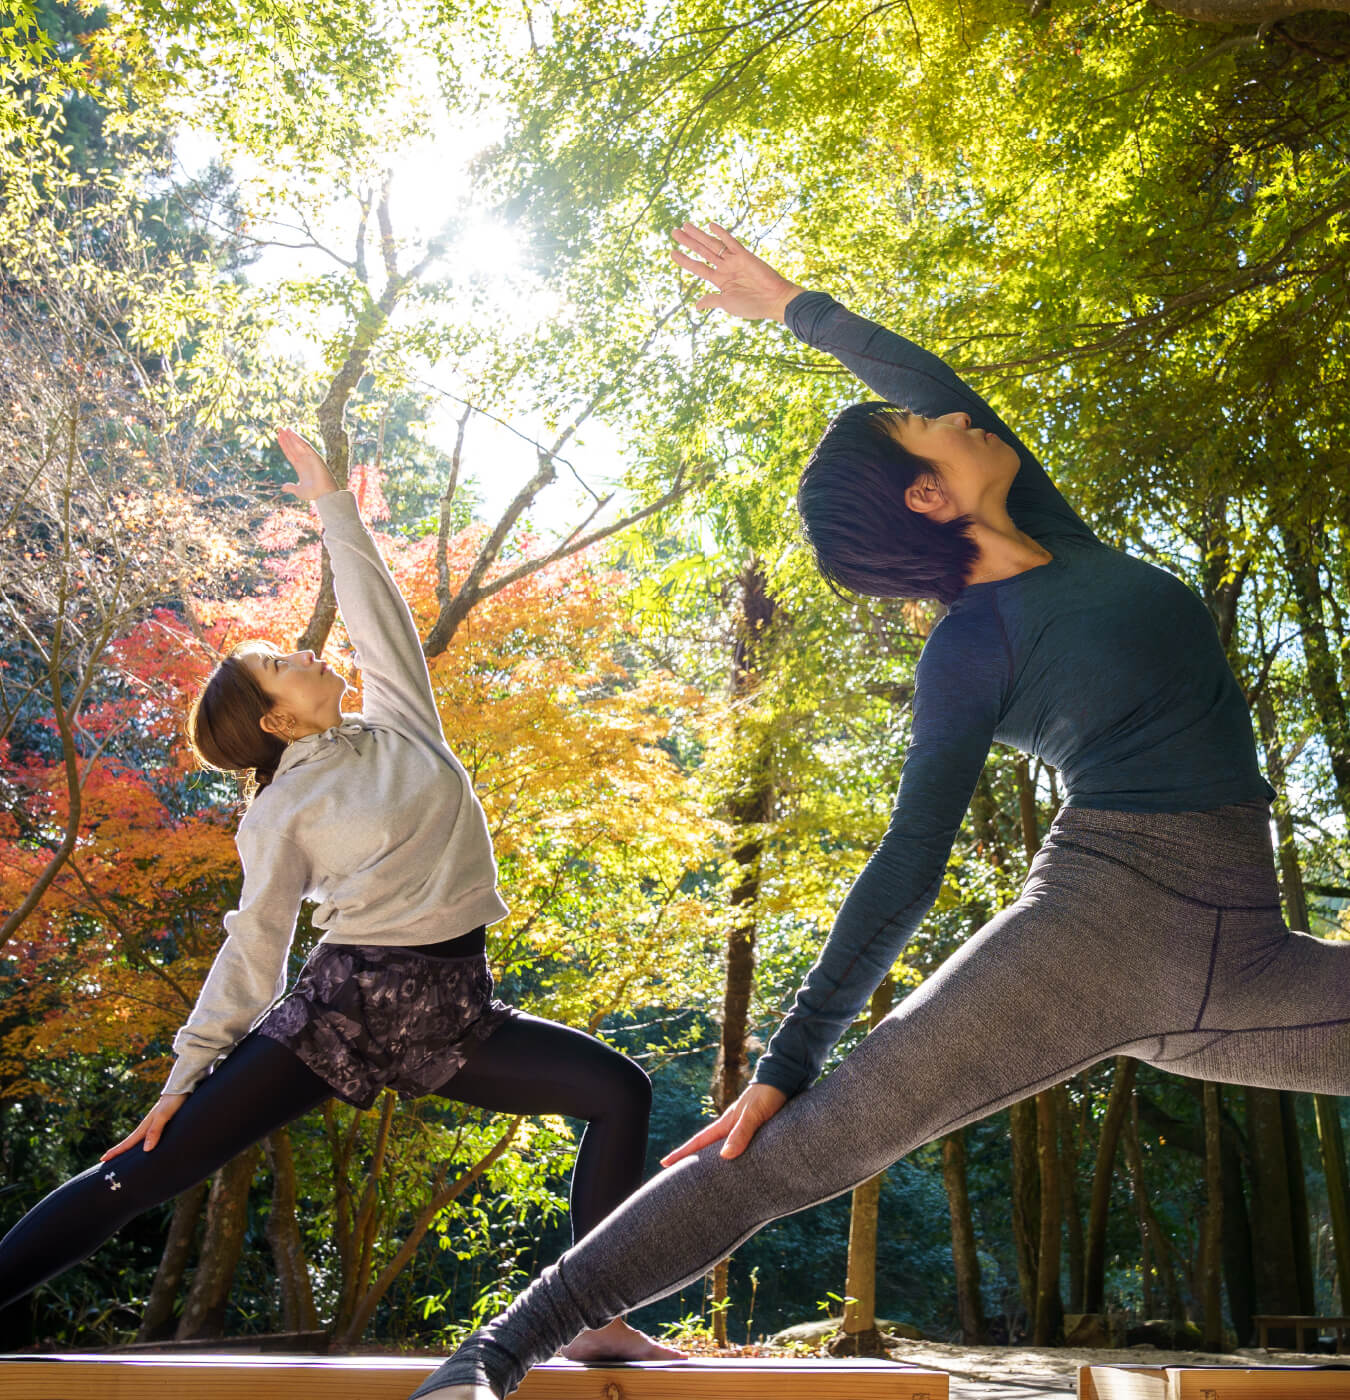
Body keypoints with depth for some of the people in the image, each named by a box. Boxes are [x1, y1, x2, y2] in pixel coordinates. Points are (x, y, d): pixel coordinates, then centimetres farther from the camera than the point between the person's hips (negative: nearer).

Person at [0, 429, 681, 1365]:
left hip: (452, 1018, 4)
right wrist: (188, 1074, -5)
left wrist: (334, 505, 19)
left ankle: (597, 1323, -5)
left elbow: (376, 613, 10)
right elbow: (255, 949, -2)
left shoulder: (401, 723, 8)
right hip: (343, 1003, -4)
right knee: (148, 1170, -6)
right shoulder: (282, 813, -2)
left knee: (619, 1091, -7)